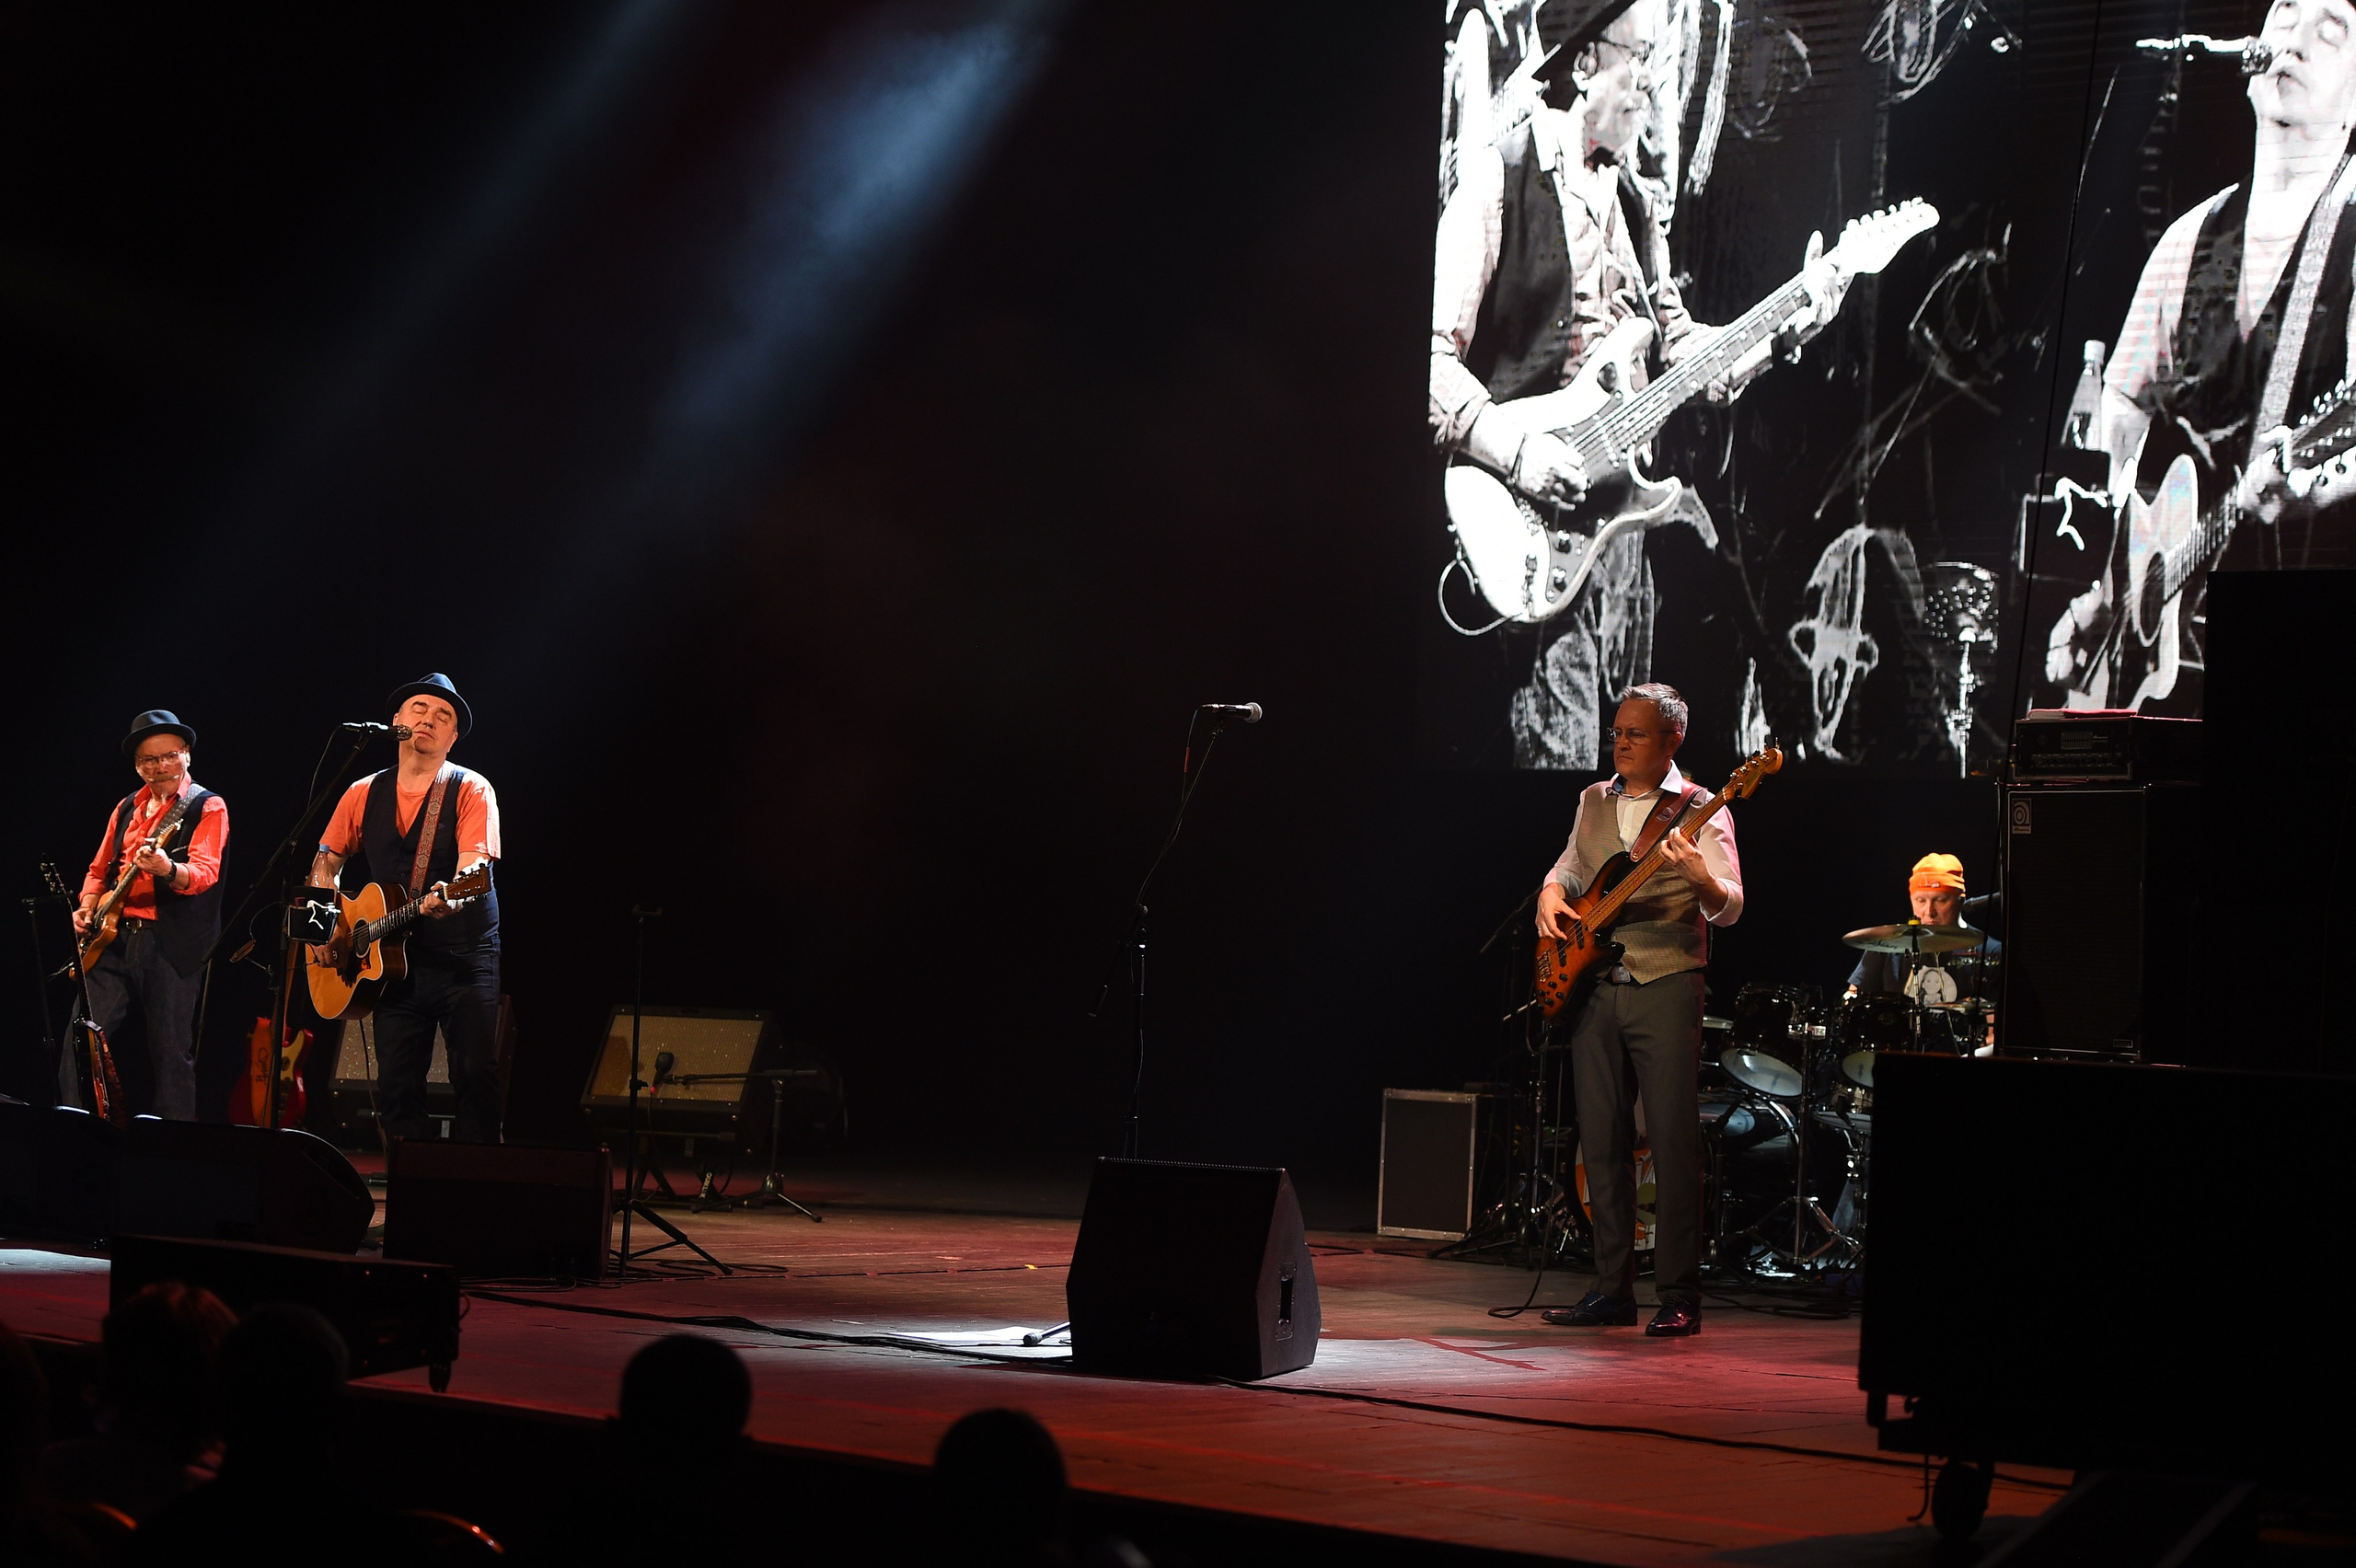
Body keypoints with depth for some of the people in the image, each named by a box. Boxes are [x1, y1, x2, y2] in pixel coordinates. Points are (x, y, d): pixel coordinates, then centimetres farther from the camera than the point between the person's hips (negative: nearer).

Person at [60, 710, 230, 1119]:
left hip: (174, 944, -5)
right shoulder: (127, 808, 18)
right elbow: (100, 867, 26)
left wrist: (168, 870, -36)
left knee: (171, 1054, -5)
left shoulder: (207, 807, -1)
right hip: (116, 937, 5)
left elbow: (204, 873, -15)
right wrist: (87, 908, 7)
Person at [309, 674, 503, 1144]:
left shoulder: (471, 790, -2)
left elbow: (475, 862, -16)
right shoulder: (365, 794, 11)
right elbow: (328, 860, 19)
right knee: (398, 1082, 1)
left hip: (464, 958, -3)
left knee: (476, 1074, -10)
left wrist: (449, 897, -38)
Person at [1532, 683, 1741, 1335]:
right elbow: (1570, 866, 28)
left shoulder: (1700, 811, -3)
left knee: (1673, 1142, -8)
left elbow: (1730, 907, -10)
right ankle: (1613, 1287, 14)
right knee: (1601, 1141, 7)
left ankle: (1679, 1297, -5)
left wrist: (1702, 879, -31)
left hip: (1666, 987, -6)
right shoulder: (1595, 802, 15)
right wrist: (1553, 894, 6)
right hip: (1593, 983, 6)